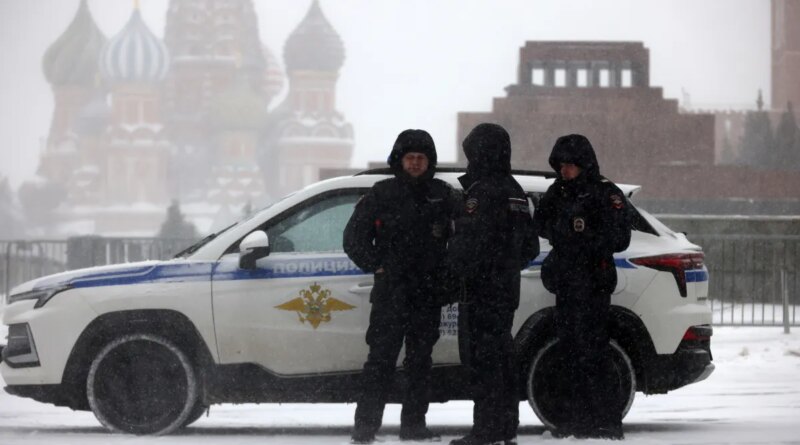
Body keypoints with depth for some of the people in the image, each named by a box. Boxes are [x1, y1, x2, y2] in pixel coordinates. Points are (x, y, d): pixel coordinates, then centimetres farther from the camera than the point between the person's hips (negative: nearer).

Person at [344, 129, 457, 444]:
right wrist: (376, 265, -1)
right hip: (390, 294, -3)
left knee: (420, 360, 8)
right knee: (381, 359, -8)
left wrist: (446, 273, 4)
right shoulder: (382, 194, 3)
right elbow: (354, 237, 7)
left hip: (428, 295, 3)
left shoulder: (443, 196, 9)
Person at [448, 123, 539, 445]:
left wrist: (450, 274, -9)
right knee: (501, 356, 14)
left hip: (480, 289, -9)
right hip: (507, 288, 9)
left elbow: (467, 244, -21)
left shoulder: (481, 192, -15)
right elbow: (530, 246, 21)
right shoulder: (516, 193, 15)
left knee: (481, 358, -8)